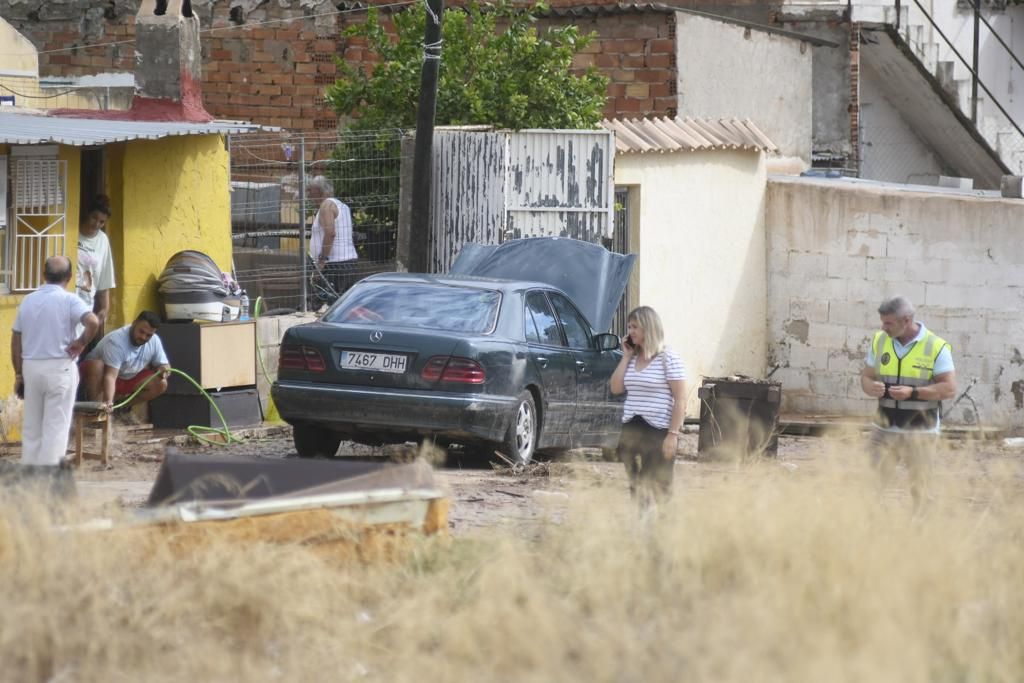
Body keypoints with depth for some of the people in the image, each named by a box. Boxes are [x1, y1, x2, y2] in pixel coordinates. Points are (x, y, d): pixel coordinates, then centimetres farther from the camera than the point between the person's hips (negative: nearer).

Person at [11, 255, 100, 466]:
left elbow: (16, 341, 8)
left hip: (31, 367, 4)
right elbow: (93, 322, -25)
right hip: (60, 368, -4)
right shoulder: (69, 300, -8)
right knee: (55, 427, 0)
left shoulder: (28, 301, 7)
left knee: (31, 426, 12)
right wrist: (81, 342, -8)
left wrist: (18, 374, 14)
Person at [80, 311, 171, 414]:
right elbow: (110, 376, -41)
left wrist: (164, 369, -28)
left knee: (161, 383, -16)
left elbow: (163, 364, -2)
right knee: (96, 365, -39)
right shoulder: (116, 341, -33)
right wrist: (108, 401, -56)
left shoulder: (155, 341, -14)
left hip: (129, 379, 6)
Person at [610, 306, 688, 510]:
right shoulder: (632, 359, 11)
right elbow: (616, 388, 6)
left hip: (659, 431, -7)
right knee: (636, 487, 9)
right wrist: (626, 357, 2)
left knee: (657, 489, -4)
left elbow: (680, 400, -11)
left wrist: (673, 434, -16)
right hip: (631, 430, 7)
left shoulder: (668, 359, -8)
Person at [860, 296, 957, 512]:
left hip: (920, 432, -3)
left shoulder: (936, 347, -8)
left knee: (918, 487, 4)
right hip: (885, 430, 3)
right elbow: (866, 376, 12)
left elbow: (949, 388, -11)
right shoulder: (880, 341, 6)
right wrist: (871, 387, -13)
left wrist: (912, 393, -22)